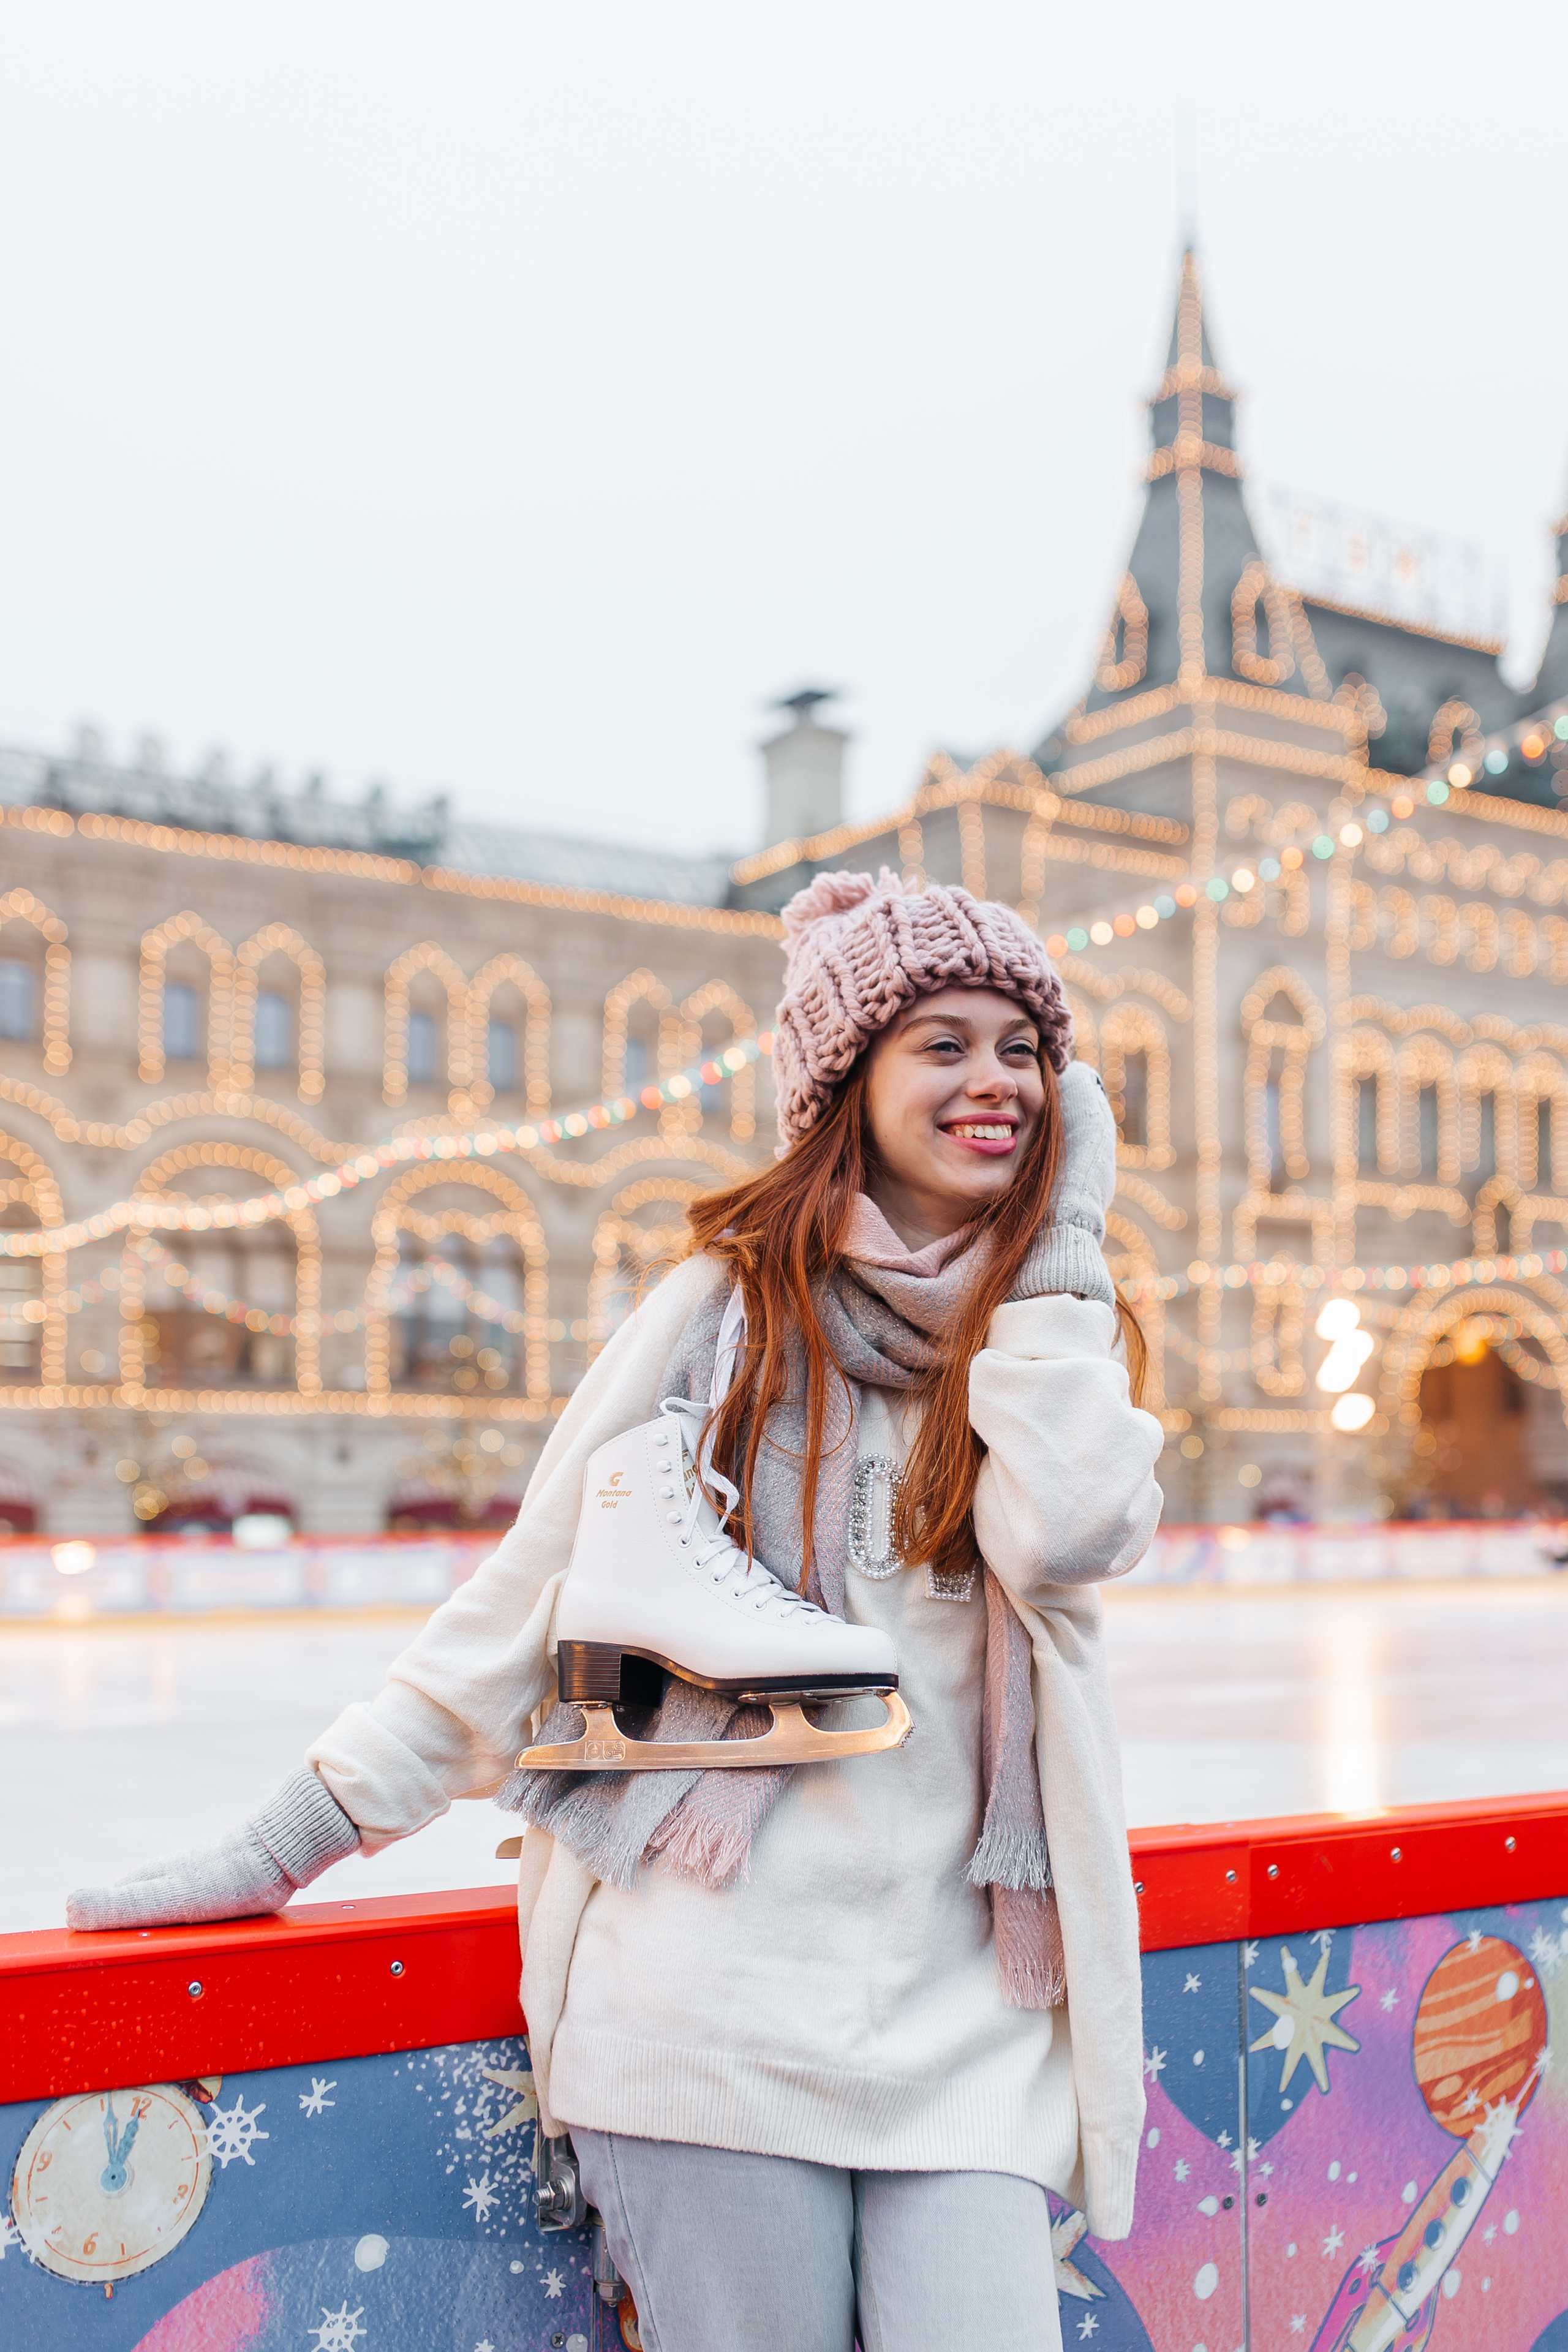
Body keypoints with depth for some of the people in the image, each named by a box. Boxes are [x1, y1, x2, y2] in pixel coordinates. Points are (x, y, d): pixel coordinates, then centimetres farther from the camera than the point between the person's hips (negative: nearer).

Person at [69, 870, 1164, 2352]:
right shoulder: (734, 1298, 0)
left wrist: (1064, 1237, -4)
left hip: (956, 2008, 3)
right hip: (717, 1992, -2)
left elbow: (1068, 1537, -13)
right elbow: (530, 1593, 1)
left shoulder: (1055, 1339, 9)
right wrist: (287, 1842, 1)